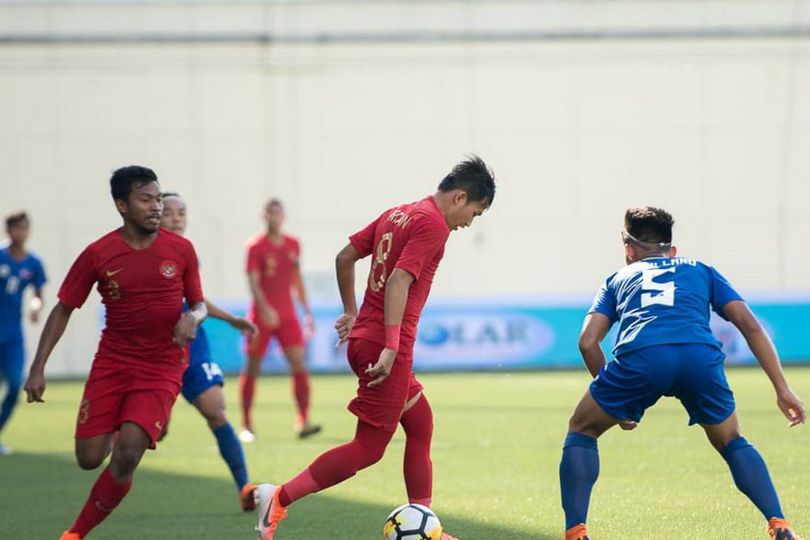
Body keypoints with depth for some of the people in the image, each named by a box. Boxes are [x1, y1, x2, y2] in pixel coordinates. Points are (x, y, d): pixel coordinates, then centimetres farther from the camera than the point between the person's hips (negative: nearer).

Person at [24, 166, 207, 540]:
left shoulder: (181, 250, -3)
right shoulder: (98, 254, -5)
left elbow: (199, 304, 10)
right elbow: (63, 309, 2)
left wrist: (192, 318, -15)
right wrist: (38, 368, -4)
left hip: (162, 368, -1)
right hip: (112, 364, 1)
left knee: (126, 455, -18)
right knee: (89, 458, -4)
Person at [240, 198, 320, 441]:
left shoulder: (293, 245, 8)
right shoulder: (256, 246, -7)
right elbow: (253, 282, -15)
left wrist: (307, 312, 14)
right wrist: (265, 309, -30)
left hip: (287, 315, 3)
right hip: (262, 316, -3)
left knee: (300, 365, -11)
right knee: (252, 369, 3)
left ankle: (303, 422, -14)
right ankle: (246, 425, 15)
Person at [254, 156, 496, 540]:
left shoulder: (396, 215, 15)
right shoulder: (433, 225, -11)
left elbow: (345, 257, 19)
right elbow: (399, 282, -21)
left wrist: (351, 313, 28)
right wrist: (391, 348, -25)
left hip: (363, 337, 10)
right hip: (385, 347, -10)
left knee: (420, 424, 17)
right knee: (369, 448, -4)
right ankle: (280, 498, -8)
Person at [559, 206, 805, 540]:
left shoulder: (618, 279, 35)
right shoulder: (701, 271, 36)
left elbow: (588, 342, 20)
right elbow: (749, 325, 22)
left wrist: (616, 402, 31)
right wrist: (782, 389, 22)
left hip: (640, 357, -1)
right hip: (701, 356, 1)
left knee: (581, 430, 24)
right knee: (731, 441, 28)